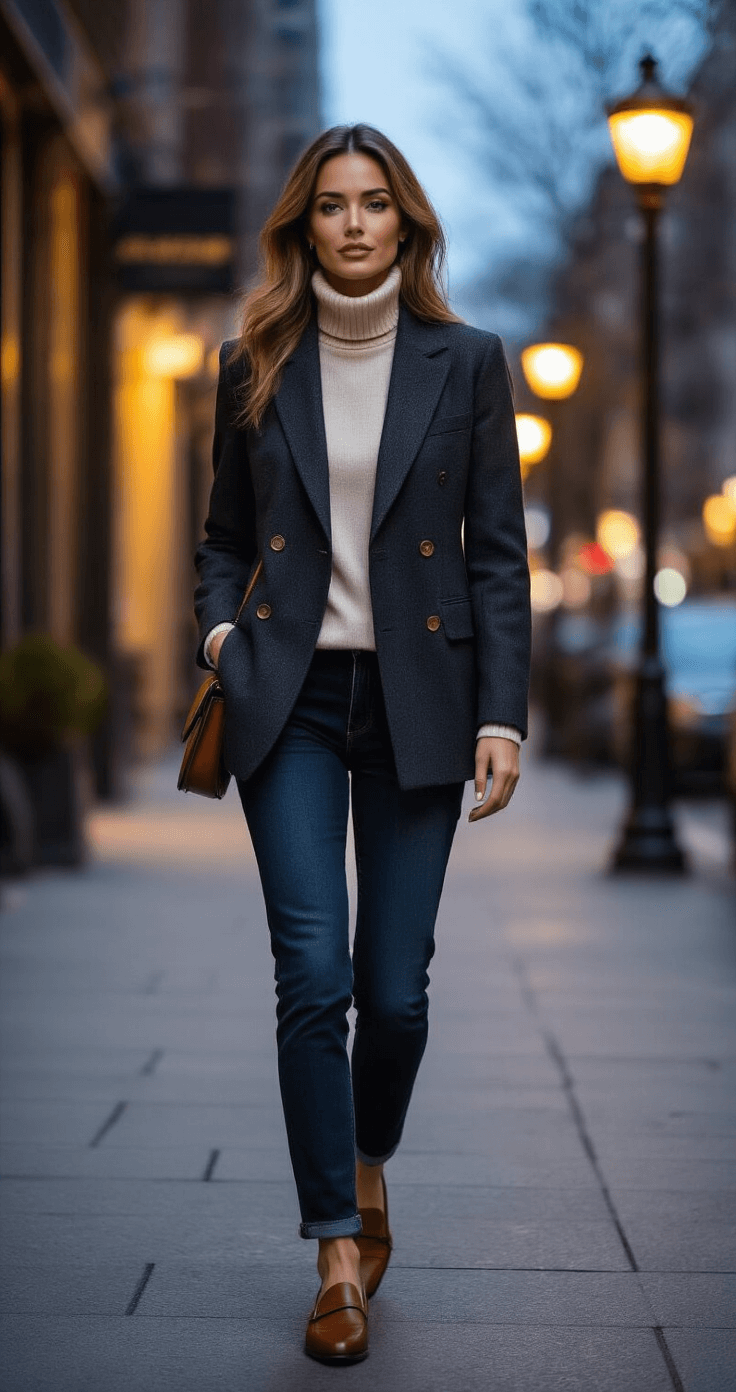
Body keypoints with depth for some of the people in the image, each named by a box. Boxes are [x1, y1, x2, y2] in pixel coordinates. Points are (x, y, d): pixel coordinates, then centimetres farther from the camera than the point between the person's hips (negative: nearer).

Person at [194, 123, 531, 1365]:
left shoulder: (465, 363, 3)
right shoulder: (255, 368, 6)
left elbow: (499, 552, 2)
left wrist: (501, 715, -6)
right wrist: (219, 627, -5)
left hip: (415, 701, 0)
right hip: (292, 700, 1)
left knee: (395, 990, 3)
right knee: (313, 977, -8)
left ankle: (369, 1171, 33)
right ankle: (341, 1256, 1)